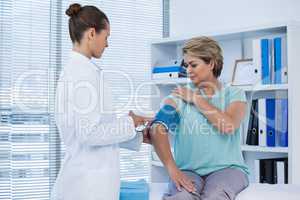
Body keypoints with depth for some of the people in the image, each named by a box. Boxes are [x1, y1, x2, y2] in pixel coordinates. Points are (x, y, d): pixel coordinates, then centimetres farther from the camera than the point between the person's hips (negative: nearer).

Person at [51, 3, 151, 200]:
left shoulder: (74, 69, 13)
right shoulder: (84, 71, -15)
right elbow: (90, 133, -21)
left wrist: (138, 137, 21)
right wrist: (129, 124, -6)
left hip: (86, 175, 9)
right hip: (90, 181, -9)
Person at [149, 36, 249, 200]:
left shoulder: (234, 94, 9)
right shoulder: (179, 96, 9)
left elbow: (229, 126, -12)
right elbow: (157, 129, -9)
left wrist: (196, 99, -2)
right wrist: (172, 168, -23)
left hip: (226, 168, 0)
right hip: (189, 170, 0)